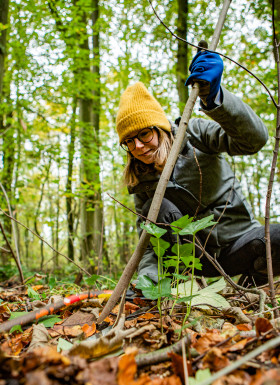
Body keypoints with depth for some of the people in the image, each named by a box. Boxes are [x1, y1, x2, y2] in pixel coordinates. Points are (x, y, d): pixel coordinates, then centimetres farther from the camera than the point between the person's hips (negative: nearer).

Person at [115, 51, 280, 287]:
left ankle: (251, 283, -1)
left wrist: (214, 96, -41)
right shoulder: (142, 183, -1)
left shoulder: (194, 135, -9)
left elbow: (254, 139, -25)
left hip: (239, 246, -1)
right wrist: (148, 277, -26)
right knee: (156, 207, -24)